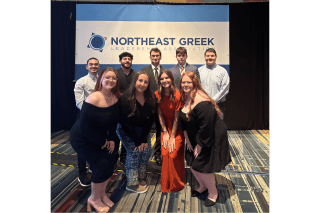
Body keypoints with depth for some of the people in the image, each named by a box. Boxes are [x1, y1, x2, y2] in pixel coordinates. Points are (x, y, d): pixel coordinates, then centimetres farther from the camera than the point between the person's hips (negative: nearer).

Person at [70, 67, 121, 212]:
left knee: (110, 161, -2)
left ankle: (102, 193, 25)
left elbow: (114, 120, 5)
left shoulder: (115, 97, -8)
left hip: (101, 136, 6)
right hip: (82, 138, -6)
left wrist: (111, 139, -4)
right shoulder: (93, 98, -28)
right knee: (101, 164, -12)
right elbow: (84, 126, -27)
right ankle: (94, 199, 15)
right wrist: (101, 142, -17)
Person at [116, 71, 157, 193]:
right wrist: (137, 141, -20)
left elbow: (150, 120, -4)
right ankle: (131, 183, 1)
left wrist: (144, 138, -11)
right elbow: (125, 122, -21)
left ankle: (141, 178, 12)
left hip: (142, 128, 5)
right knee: (134, 151, -15)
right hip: (125, 129, -4)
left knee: (146, 149, -8)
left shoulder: (151, 98, -10)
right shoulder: (126, 97, -23)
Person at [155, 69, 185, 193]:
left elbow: (176, 118, -16)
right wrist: (165, 133, -5)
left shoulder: (177, 95, -18)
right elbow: (160, 115, -1)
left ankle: (176, 184, 17)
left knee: (174, 154, -5)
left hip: (177, 128, -3)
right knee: (165, 154, 0)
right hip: (165, 127, 3)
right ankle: (166, 184, 18)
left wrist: (173, 137, -13)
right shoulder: (158, 95, -6)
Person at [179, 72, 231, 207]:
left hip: (211, 137, -8)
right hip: (195, 137, 8)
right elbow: (184, 120, 7)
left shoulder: (201, 101, -28)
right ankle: (202, 186, 41)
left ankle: (213, 193, 27)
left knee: (201, 166, -1)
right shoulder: (184, 98, -1)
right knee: (191, 162, 13)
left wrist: (200, 145, -18)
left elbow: (206, 126, -27)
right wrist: (187, 140, 5)